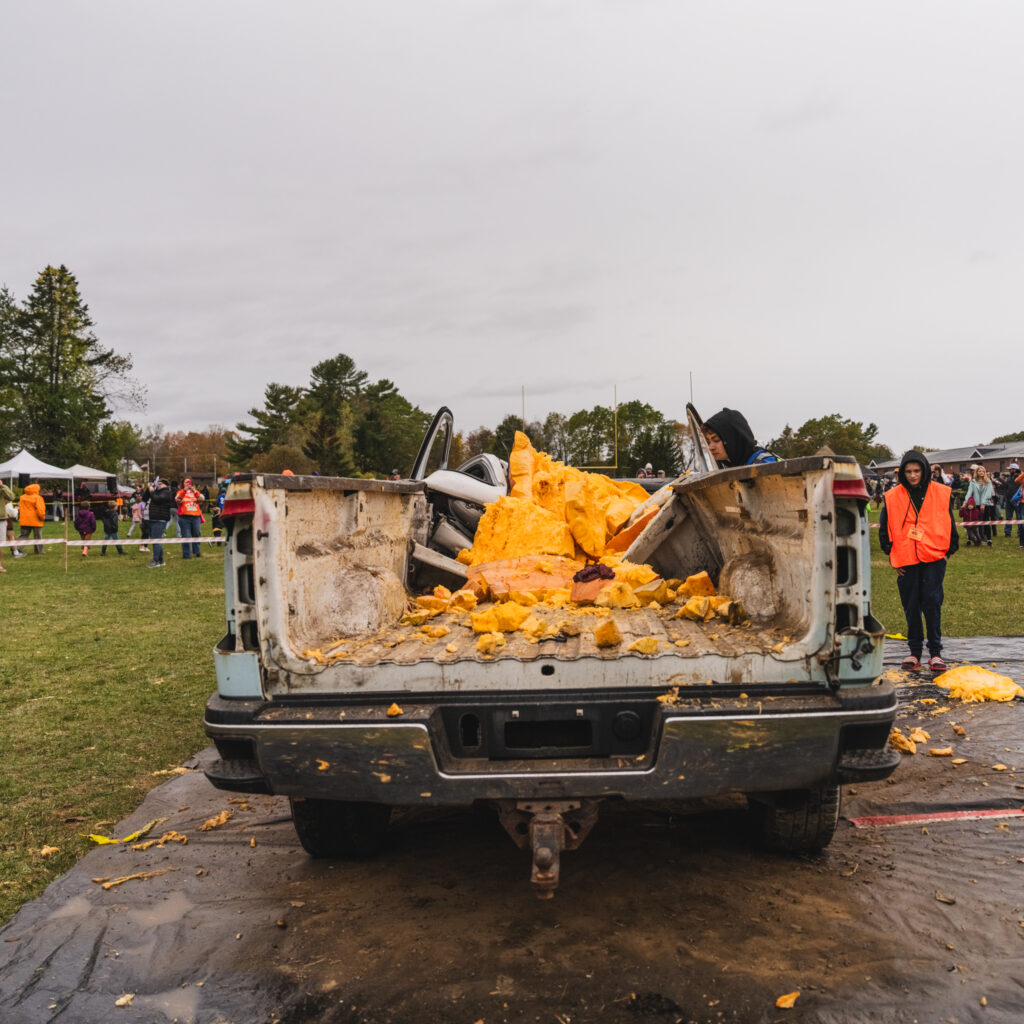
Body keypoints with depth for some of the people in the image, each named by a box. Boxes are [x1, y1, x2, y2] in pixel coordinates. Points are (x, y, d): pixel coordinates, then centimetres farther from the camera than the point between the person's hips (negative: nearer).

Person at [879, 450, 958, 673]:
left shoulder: (941, 493, 1)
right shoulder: (893, 497, 1)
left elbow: (949, 523, 8)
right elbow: (884, 529, 8)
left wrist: (948, 551, 5)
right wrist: (892, 556, 6)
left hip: (934, 558, -1)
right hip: (906, 561, 1)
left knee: (932, 603, -4)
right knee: (911, 606, 7)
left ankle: (935, 652, 6)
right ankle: (914, 652, 17)